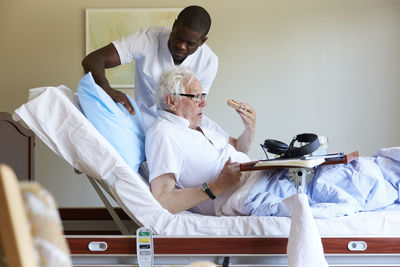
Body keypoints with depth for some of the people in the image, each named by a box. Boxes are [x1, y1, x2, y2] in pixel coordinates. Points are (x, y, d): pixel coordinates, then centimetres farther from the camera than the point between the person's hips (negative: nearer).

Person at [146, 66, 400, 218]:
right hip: (239, 198, -10)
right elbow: (162, 201, -21)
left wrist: (250, 128, 8)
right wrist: (215, 187, -22)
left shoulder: (203, 124, 18)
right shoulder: (164, 134, -10)